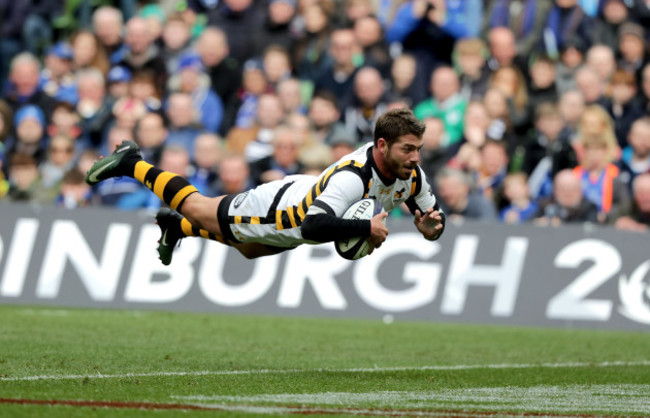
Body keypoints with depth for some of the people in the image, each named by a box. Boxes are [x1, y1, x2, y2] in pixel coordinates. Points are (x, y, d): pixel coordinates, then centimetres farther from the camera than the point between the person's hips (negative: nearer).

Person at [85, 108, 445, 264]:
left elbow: (432, 213, -4)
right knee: (196, 208, 18)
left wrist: (433, 226, -27)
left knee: (249, 248, 37)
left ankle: (176, 228, 59)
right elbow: (313, 225, -55)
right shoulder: (353, 177, -45)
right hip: (275, 209, -8)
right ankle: (131, 163, 39)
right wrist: (367, 228, -52)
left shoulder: (410, 174, -21)